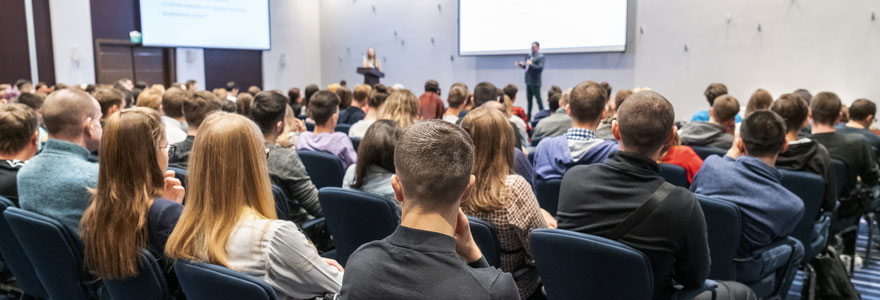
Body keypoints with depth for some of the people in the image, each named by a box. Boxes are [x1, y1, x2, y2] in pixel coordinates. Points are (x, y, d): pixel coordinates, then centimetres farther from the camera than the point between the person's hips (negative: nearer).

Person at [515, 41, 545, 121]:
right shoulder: (530, 55, 13)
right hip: (528, 81, 8)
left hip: (535, 82, -8)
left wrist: (531, 64, -28)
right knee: (529, 99, 15)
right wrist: (522, 65, 3)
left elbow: (540, 68, -22)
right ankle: (528, 116, 24)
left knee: (538, 99, -4)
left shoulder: (540, 57, -10)